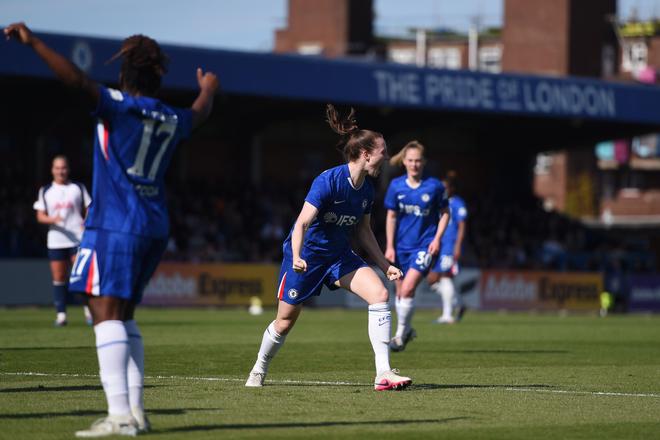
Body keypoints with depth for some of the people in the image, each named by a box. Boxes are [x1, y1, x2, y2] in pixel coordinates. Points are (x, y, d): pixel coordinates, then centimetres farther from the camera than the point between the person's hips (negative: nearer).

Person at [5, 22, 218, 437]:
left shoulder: (118, 106, -8)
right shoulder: (173, 120, 13)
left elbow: (78, 80, -22)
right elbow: (200, 113, 36)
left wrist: (33, 41, -21)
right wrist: (208, 89, 58)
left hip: (115, 225, -8)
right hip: (155, 227, 8)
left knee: (107, 313, -12)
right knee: (123, 317, 16)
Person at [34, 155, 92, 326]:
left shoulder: (78, 188, 8)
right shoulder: (45, 191, 10)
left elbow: (89, 210, 9)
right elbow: (40, 216, 6)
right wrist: (52, 219, -15)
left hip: (78, 239, -2)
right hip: (56, 240, 2)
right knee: (59, 278, 1)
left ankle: (89, 311, -2)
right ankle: (61, 314, 4)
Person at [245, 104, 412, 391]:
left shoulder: (367, 188, -1)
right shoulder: (328, 181, -23)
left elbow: (363, 231, 13)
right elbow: (302, 222, -28)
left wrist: (385, 266, 11)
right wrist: (297, 257, -43)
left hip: (339, 255, 6)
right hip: (307, 255, -6)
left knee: (380, 294, -17)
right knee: (285, 322, 5)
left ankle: (383, 374, -19)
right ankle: (258, 372, 34)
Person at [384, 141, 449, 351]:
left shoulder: (435, 186, -7)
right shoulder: (396, 186, -1)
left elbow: (444, 214, 4)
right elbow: (391, 217, 5)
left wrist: (437, 239, -8)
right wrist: (390, 246, 1)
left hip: (425, 245, -3)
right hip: (401, 246, 3)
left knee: (408, 288, -18)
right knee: (400, 291, 9)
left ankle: (400, 334, -4)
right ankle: (406, 330, 31)